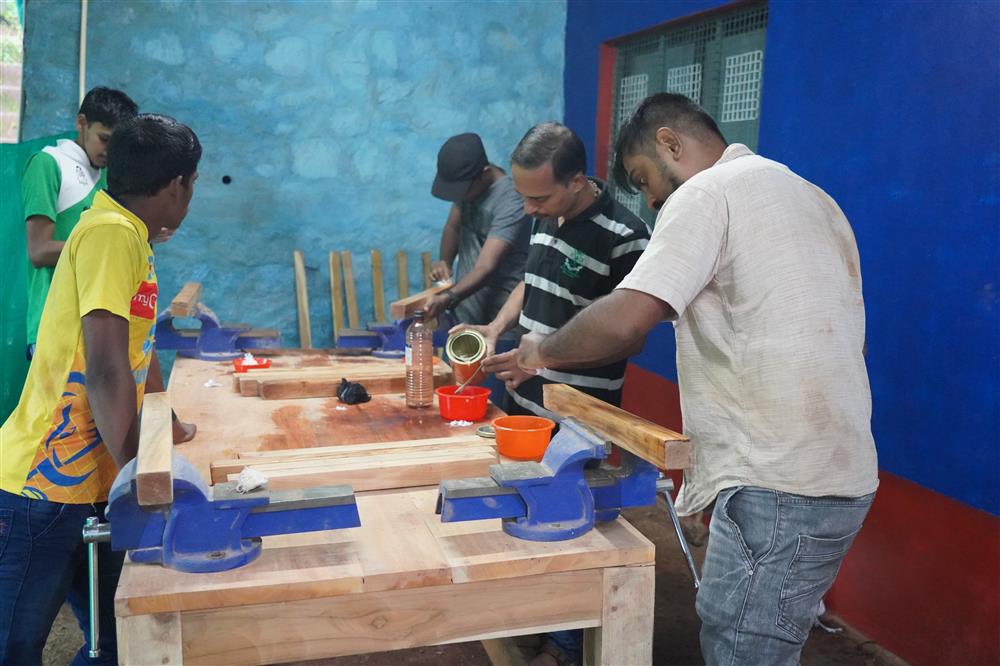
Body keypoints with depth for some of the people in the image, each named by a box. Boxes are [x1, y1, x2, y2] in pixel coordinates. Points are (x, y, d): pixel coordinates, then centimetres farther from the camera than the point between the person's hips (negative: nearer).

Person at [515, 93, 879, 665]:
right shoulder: (809, 196, 19)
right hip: (839, 474, 9)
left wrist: (543, 351, -2)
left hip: (780, 487, -9)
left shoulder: (707, 193, -8)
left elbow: (623, 321, -20)